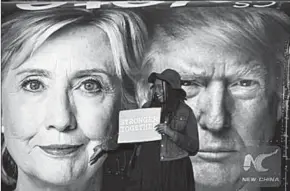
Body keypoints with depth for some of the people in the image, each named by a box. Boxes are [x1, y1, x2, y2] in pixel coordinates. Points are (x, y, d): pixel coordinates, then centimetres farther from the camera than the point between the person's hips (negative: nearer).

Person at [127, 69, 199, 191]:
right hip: (147, 168, 2)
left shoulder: (185, 112, -4)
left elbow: (194, 146, -7)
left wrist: (171, 133, -19)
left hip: (175, 172, -2)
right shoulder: (147, 107, 3)